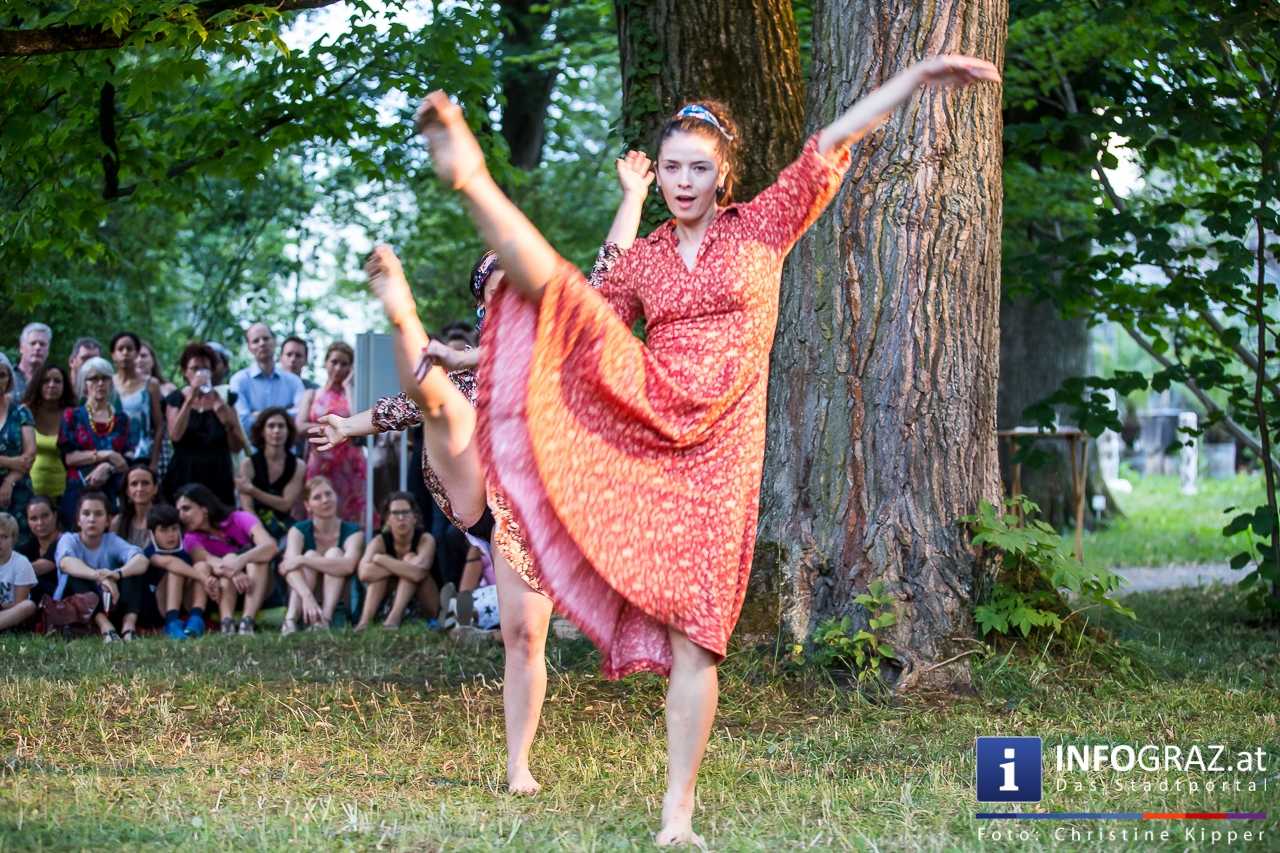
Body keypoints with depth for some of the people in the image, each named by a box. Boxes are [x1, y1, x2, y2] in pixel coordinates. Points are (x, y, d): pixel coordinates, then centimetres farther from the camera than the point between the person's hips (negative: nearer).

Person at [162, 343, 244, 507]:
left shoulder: (222, 399, 10)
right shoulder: (175, 399, 8)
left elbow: (237, 447, 7)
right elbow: (176, 435, -11)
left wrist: (228, 423, -12)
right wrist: (190, 399, -14)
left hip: (218, 479, 1)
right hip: (184, 477, -1)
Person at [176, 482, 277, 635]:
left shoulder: (241, 519, -12)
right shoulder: (192, 538, -5)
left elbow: (271, 546, -30)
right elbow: (207, 561, -27)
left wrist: (241, 561, -50)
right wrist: (232, 572, -49)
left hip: (260, 588, -1)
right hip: (223, 595, 1)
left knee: (258, 557, -27)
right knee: (229, 558, -25)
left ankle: (247, 621, -45)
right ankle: (227, 622, -46)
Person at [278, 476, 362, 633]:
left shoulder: (352, 531, -5)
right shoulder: (299, 530, -3)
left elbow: (348, 565, -28)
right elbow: (291, 566, -24)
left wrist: (301, 560, -30)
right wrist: (307, 596, -45)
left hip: (338, 603, 0)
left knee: (334, 554, -20)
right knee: (311, 555, -22)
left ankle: (325, 619, -40)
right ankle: (290, 620, -42)